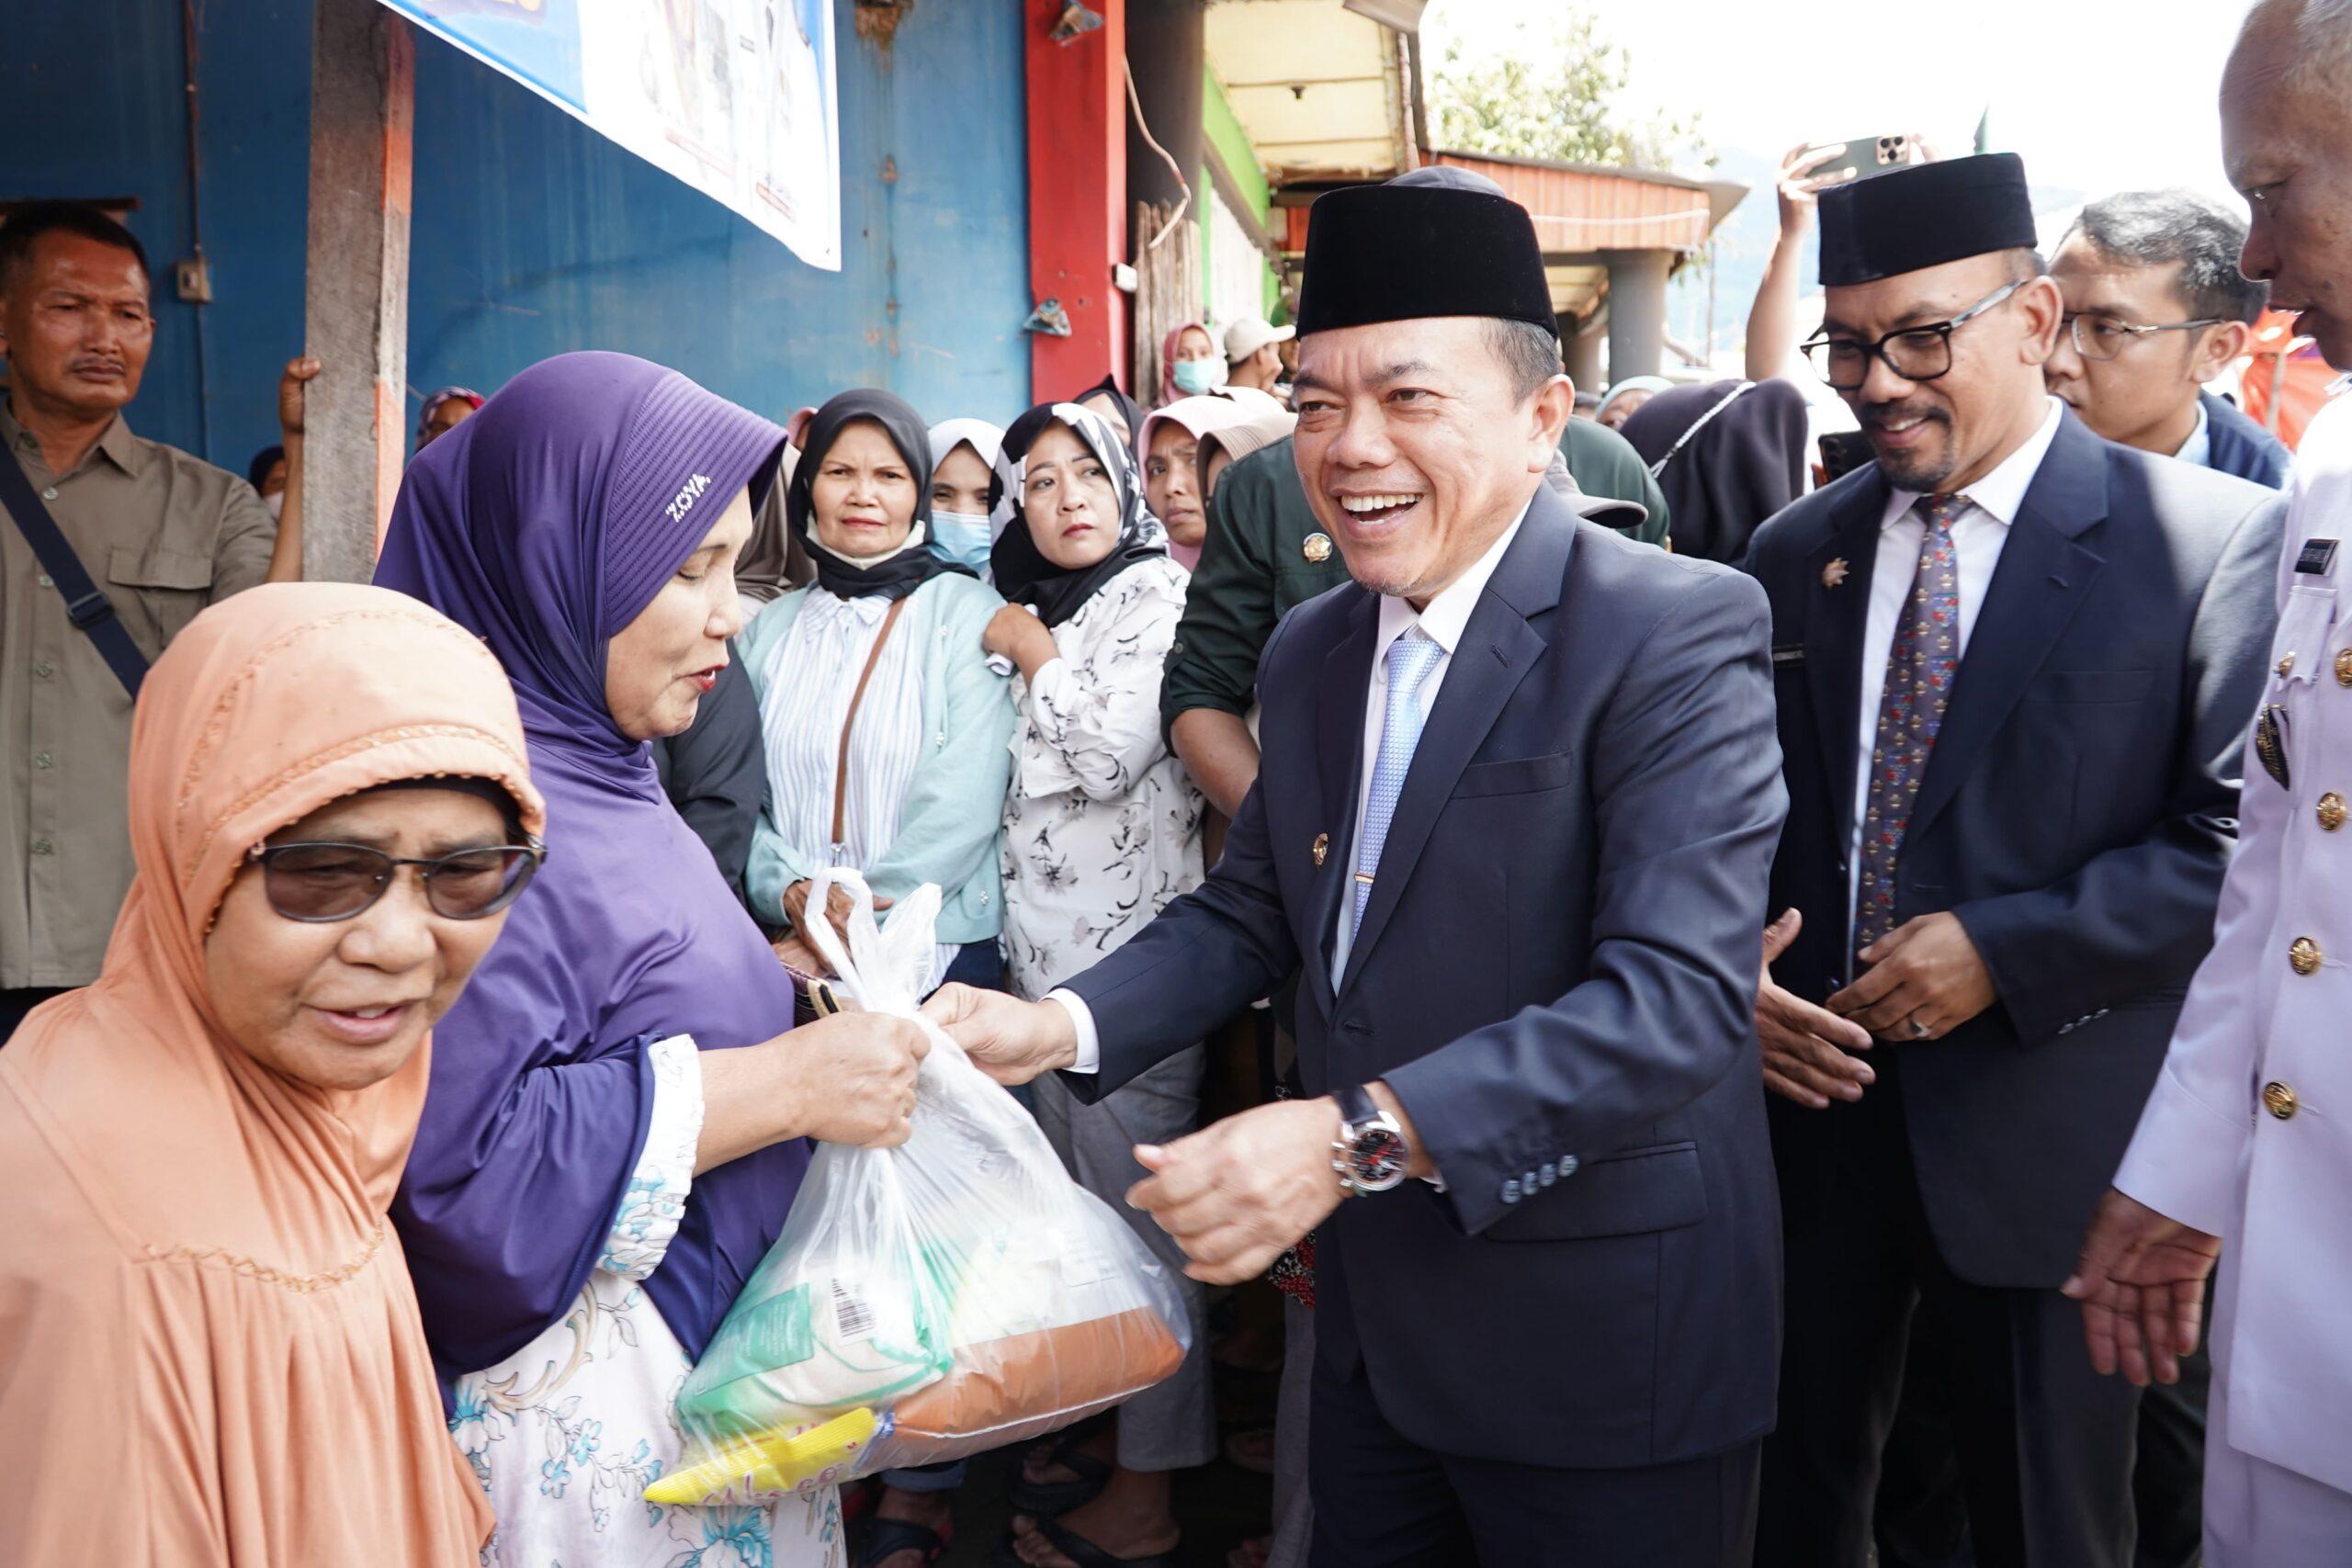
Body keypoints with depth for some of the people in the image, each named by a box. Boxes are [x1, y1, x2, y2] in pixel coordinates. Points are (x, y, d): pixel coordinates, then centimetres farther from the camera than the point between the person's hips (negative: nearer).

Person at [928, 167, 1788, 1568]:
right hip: (1376, 1320, 7)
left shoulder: (1679, 633, -17)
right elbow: (1253, 912, 13)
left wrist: (1362, 1135, -34)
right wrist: (1064, 1025, -5)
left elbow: (1680, 996, -26)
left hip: (1602, 1343, -6)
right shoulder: (1312, 651, 6)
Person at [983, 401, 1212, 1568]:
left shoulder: (1158, 593, -6)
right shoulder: (1030, 612, 17)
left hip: (1129, 953, -8)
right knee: (1077, 1204, 16)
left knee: (1138, 1206, -2)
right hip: (1044, 948, 8)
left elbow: (1114, 753, -18)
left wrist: (1031, 653, -7)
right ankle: (1108, 1425, 31)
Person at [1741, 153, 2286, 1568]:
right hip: (1812, 1106, 4)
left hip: (2043, 1142, -3)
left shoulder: (2212, 539, -7)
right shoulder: (1797, 553, 8)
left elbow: (2246, 840, -12)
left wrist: (2008, 951, -18)